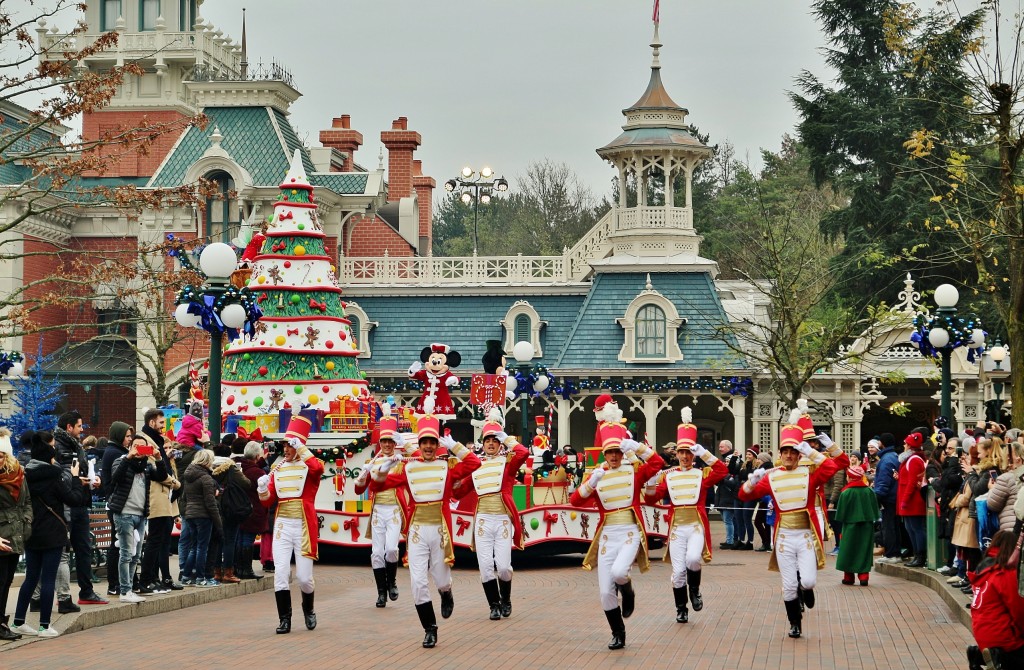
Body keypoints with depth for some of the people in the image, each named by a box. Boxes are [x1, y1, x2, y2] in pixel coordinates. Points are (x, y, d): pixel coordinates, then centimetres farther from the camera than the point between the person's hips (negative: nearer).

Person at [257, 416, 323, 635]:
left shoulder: (309, 465, -1)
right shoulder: (278, 468, 10)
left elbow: (318, 468, -29)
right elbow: (268, 501, 9)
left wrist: (301, 448, -23)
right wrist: (263, 489, -11)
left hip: (304, 526, -3)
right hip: (282, 526, 3)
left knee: (304, 576, 1)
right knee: (281, 573, -8)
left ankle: (308, 609, 29)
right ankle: (284, 619, -1)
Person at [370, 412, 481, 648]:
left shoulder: (447, 467, 0)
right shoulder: (408, 469, 3)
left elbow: (474, 463, -15)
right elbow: (378, 485, 3)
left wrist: (453, 446, -15)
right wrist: (385, 467, -13)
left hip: (440, 530, -1)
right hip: (417, 531, 1)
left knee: (441, 581, 8)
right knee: (418, 582, -7)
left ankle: (446, 595, 47)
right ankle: (430, 630, 6)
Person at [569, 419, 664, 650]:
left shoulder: (634, 472, 2)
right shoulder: (597, 476, 5)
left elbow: (657, 463, -13)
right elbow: (575, 501, -2)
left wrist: (637, 447, -19)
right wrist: (591, 483, -17)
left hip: (630, 533, -3)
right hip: (607, 535, 3)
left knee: (618, 572, -31)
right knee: (605, 592, -1)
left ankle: (628, 593, 6)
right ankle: (618, 635, 18)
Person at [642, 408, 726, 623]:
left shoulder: (702, 475, 3)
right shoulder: (668, 476, 8)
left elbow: (722, 471, -14)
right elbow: (652, 500, 6)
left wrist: (704, 454, -20)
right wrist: (650, 484, -13)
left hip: (696, 526, -2)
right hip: (676, 528, 2)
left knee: (693, 558, -27)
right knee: (678, 571, -1)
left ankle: (694, 590, 2)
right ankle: (681, 610, 16)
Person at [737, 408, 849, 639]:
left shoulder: (810, 474, -2)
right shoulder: (771, 478, 2)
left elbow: (841, 463, -11)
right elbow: (745, 495, 3)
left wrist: (813, 453, -21)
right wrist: (753, 480, -17)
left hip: (806, 536, -1)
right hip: (784, 537, 1)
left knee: (808, 581, -12)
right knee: (789, 586, 2)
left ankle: (805, 588, 25)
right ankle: (795, 623, 21)